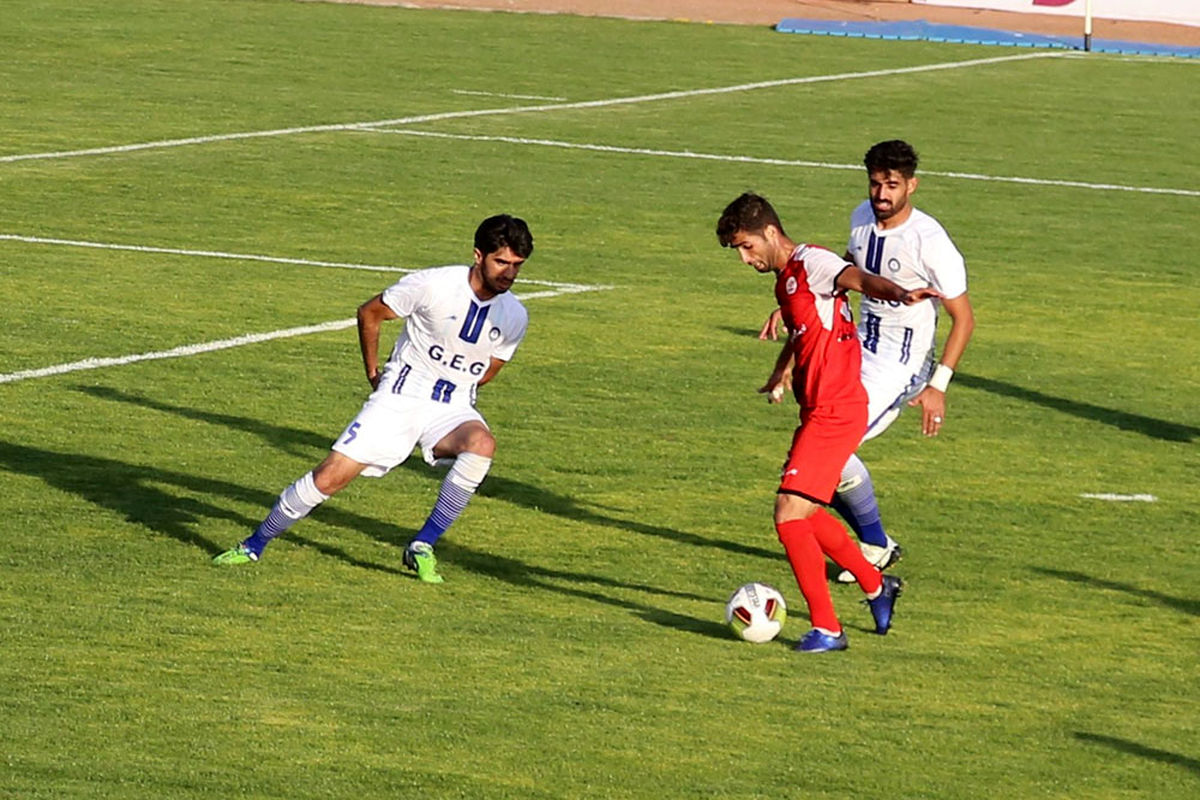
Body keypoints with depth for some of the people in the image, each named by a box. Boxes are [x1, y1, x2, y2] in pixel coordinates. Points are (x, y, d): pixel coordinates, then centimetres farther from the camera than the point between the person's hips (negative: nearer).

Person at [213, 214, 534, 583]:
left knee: (482, 443, -33)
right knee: (329, 477, -11)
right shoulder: (433, 285, -14)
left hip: (452, 411, 2)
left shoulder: (514, 318, -3)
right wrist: (373, 373, 7)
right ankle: (254, 546, 12)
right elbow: (369, 313, 2)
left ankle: (422, 547, -21)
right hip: (399, 399, -2)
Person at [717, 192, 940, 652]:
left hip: (834, 414, -10)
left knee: (790, 515, -14)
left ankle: (826, 629, -7)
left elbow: (858, 278, -35)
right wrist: (780, 374, 55)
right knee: (803, 514, 21)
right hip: (818, 411, 10)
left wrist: (897, 294, -56)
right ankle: (877, 587, 38)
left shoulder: (812, 264, -14)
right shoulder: (785, 280, 17)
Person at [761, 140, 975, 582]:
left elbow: (963, 319, -14)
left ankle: (876, 545, 1)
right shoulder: (862, 218, 1)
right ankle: (876, 544, 18)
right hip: (858, 354, 8)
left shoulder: (929, 241, -21)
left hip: (901, 367, -8)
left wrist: (938, 386, -19)